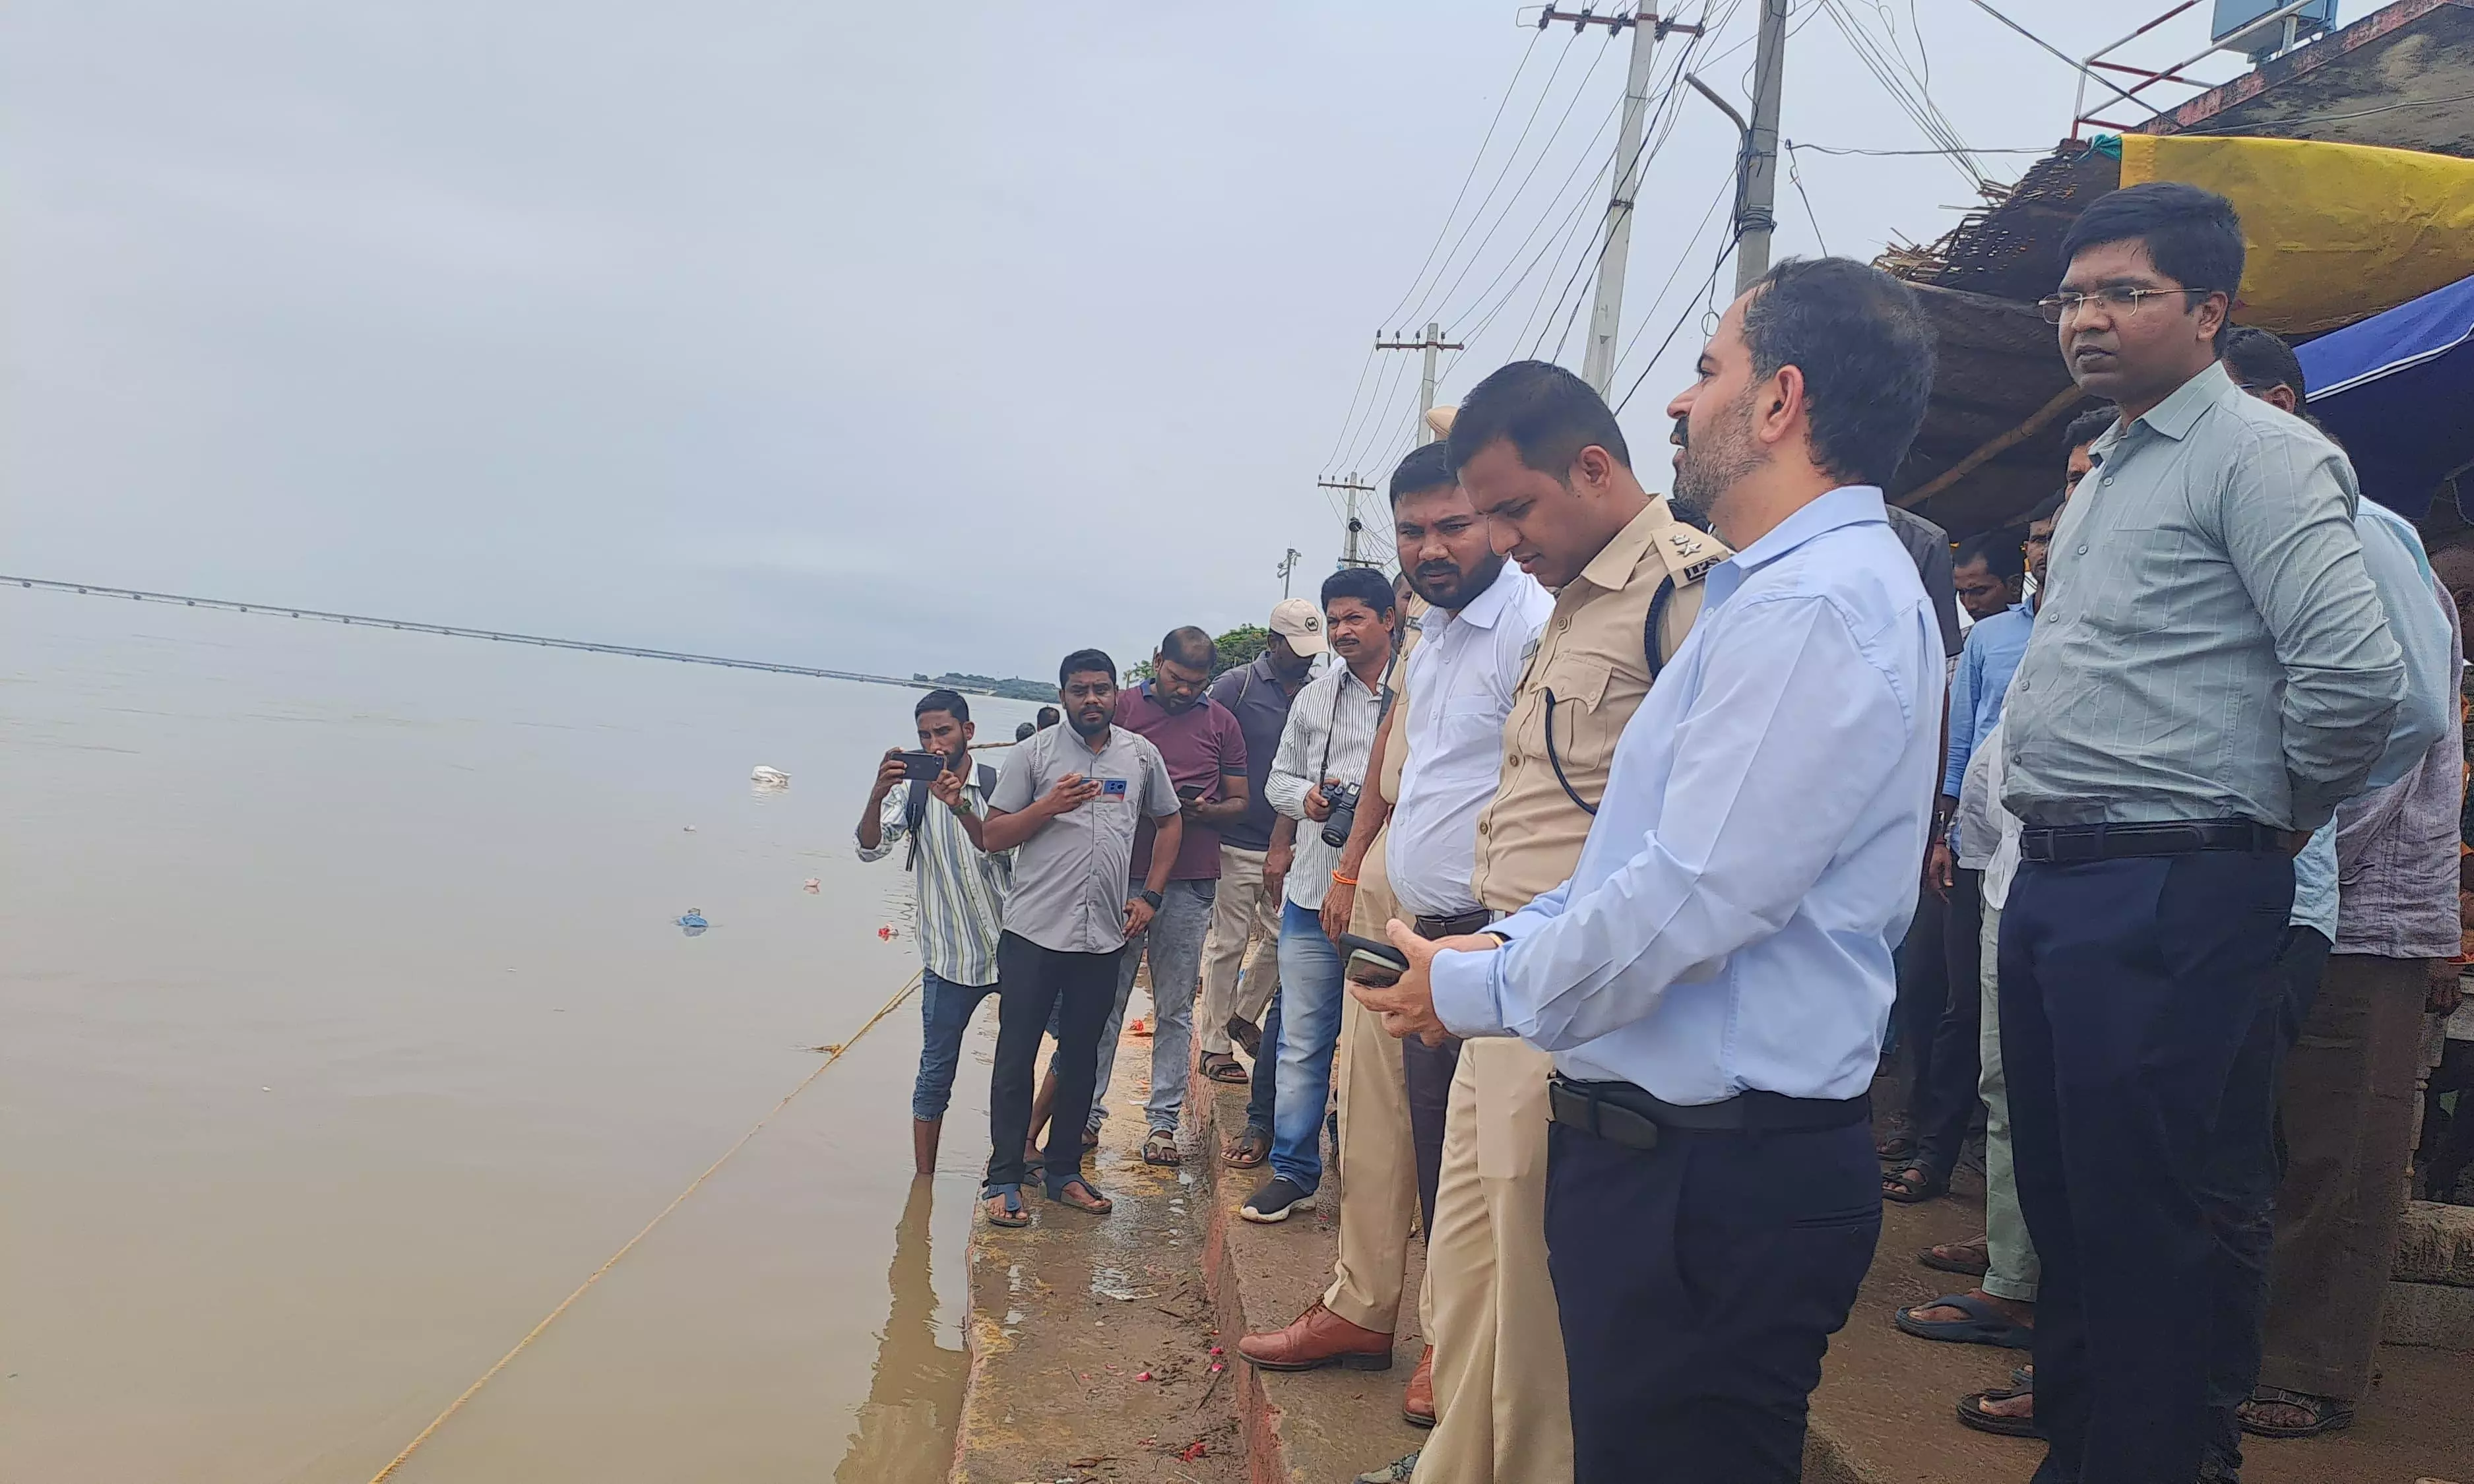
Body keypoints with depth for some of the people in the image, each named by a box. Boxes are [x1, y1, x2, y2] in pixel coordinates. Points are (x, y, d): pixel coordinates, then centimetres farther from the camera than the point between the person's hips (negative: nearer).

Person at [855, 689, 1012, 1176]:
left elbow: (998, 847, -17)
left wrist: (961, 807, -36)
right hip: (949, 958, -1)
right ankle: (923, 1182, 16)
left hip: (1010, 948, 1)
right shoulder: (911, 792, -1)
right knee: (936, 1074, 5)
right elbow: (871, 848, -13)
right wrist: (877, 795, -32)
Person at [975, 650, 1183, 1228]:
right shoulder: (1034, 753, -1)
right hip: (1034, 933, -3)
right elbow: (992, 835, -1)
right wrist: (1049, 805, -16)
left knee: (1082, 1058, 12)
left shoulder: (1141, 755, 7)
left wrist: (1149, 895, 9)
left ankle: (1064, 1171, 24)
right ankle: (1003, 1180, 8)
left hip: (1103, 937, 3)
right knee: (1016, 1056, 0)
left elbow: (1170, 820, 19)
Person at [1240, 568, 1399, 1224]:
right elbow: (1279, 777, 20)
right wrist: (1305, 797, -1)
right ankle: (1293, 1172, 22)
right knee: (1302, 1040, 10)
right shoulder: (1313, 697, 14)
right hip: (1314, 893, 5)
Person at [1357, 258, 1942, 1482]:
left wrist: (1474, 991, -11)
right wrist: (1505, 941, 9)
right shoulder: (1774, 589, 16)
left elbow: (1692, 901, -24)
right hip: (1665, 1148, 10)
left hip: (1718, 1181, -10)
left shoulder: (1816, 602, -20)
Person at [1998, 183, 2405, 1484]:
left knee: (2135, 1216, -1)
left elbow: (2355, 670, -21)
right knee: (2058, 1194, 16)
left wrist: (2279, 819, -6)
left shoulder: (2254, 454, -9)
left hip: (2167, 891, -9)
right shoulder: (2106, 472, 19)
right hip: (2051, 878, 9)